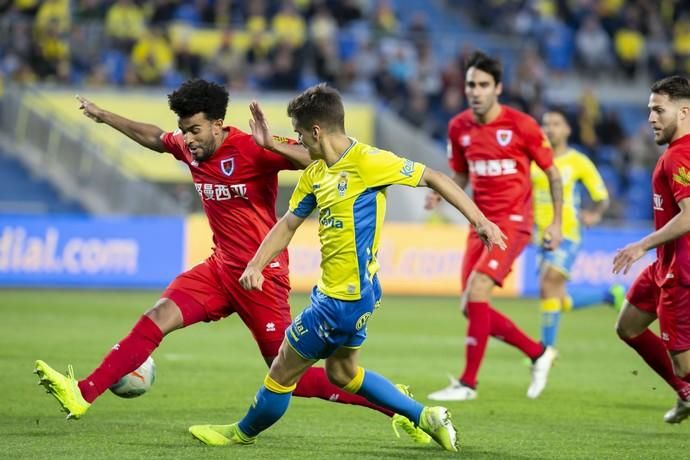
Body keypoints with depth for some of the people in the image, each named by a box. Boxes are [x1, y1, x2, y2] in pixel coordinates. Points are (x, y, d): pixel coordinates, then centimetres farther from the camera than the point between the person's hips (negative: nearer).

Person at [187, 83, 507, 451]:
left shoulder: (367, 162, -19)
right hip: (333, 292, 9)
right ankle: (425, 417, 28)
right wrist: (256, 265, -2)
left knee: (282, 372, 5)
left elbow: (432, 178, -12)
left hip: (346, 298, -9)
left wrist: (479, 220, -13)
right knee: (342, 372, 25)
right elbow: (288, 224, 13)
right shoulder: (315, 173, 6)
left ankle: (244, 432, 27)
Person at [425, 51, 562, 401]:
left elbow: (552, 173, 0)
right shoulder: (459, 127, 4)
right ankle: (539, 353, 24)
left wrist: (556, 223, -3)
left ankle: (468, 382, -15)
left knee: (476, 290, -21)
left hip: (513, 221, -7)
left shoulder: (521, 125, -10)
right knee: (471, 307, 4)